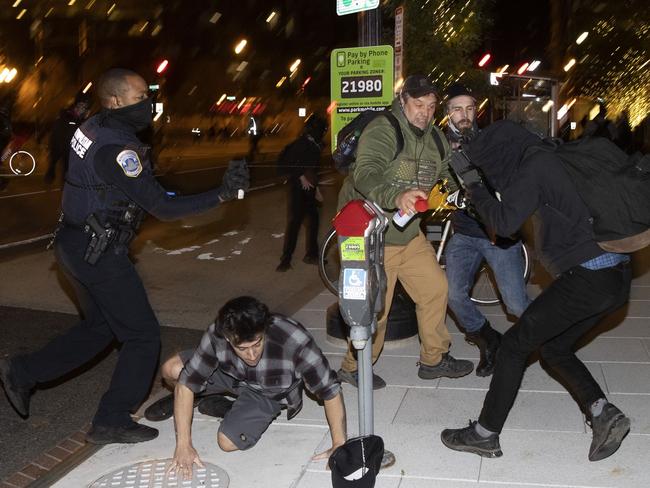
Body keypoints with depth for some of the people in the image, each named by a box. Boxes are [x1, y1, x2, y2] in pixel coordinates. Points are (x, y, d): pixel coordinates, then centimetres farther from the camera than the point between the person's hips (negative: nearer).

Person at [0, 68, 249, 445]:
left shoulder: (95, 127, 6)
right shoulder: (116, 148, -24)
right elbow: (163, 208, -24)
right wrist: (222, 195, -25)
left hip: (75, 245, 10)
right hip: (99, 254, -10)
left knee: (99, 328, 24)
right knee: (143, 335, 1)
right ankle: (112, 422, 10)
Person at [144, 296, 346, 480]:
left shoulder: (295, 341, -41)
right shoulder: (216, 336, -32)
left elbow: (330, 389, -32)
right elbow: (186, 382, -24)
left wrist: (339, 446, -31)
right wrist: (184, 445, -27)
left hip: (269, 394, -2)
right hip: (234, 374, 2)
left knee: (228, 442, -22)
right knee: (171, 369, -16)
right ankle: (178, 400, 19)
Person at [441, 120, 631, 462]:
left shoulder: (534, 166, -8)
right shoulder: (554, 158, 18)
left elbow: (505, 222, -16)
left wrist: (474, 188, -1)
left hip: (587, 276, -9)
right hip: (616, 278, 9)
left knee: (515, 343, 0)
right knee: (554, 347, 20)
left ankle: (484, 434, 8)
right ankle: (603, 414, 7)